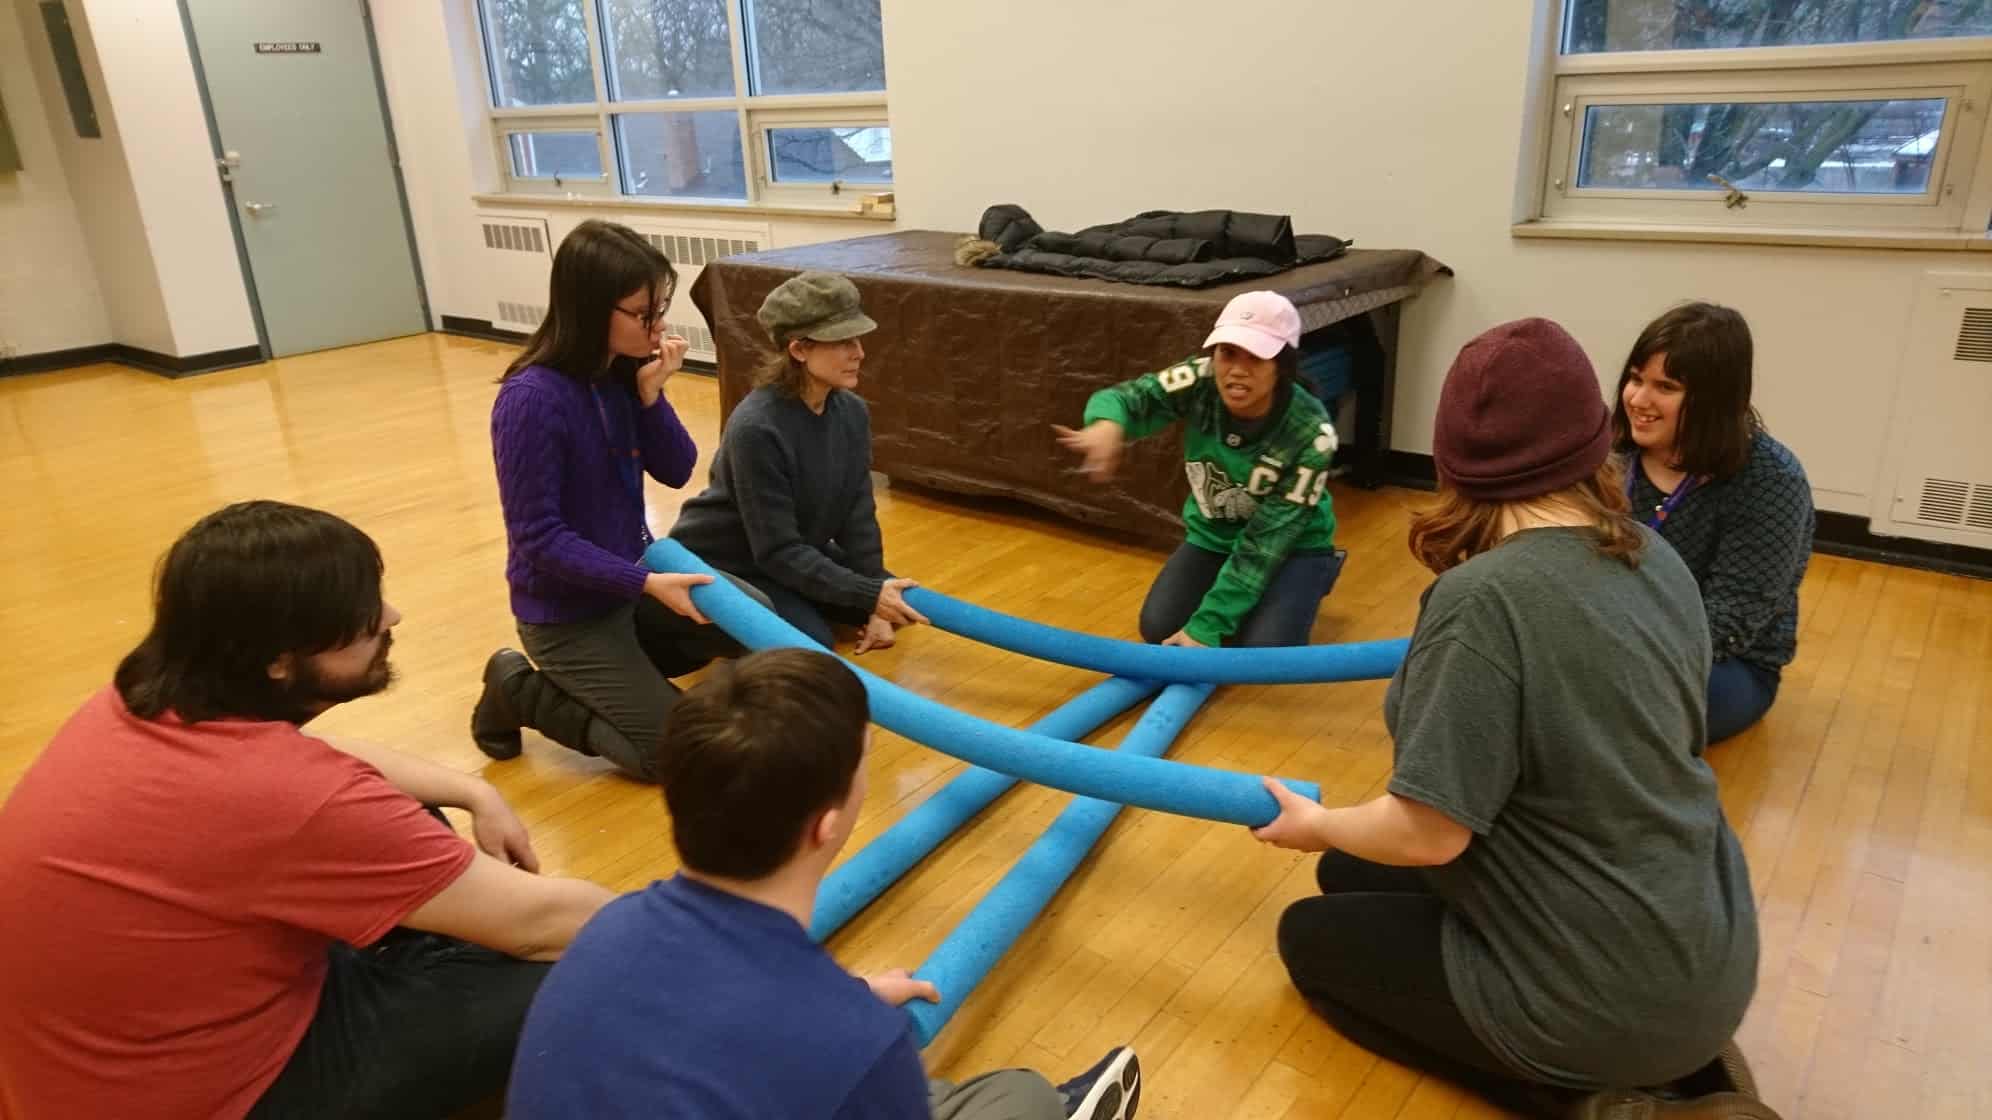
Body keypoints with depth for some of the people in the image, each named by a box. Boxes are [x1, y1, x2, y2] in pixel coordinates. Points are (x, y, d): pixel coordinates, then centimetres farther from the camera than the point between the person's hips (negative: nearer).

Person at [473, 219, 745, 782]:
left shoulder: (623, 373, -5)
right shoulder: (532, 399, -25)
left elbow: (677, 472, -2)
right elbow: (539, 538, -24)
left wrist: (650, 394, -17)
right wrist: (647, 584, -27)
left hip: (632, 576, 7)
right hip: (566, 611, -7)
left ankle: (620, 670, 17)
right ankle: (520, 690, 9)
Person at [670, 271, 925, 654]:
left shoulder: (852, 412, -10)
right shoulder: (756, 428, -32)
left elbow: (858, 516, -6)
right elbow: (778, 551, -29)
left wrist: (874, 605, -10)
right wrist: (868, 595, -32)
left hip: (799, 553, 8)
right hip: (721, 565, -7)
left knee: (901, 601, 5)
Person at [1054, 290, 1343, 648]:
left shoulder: (1309, 433, -31)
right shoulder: (1200, 380, -24)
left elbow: (1267, 540, -29)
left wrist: (1206, 627, -31)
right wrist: (1108, 425, -54)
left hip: (1292, 546, -3)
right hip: (1213, 534, 3)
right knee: (1158, 627, -15)